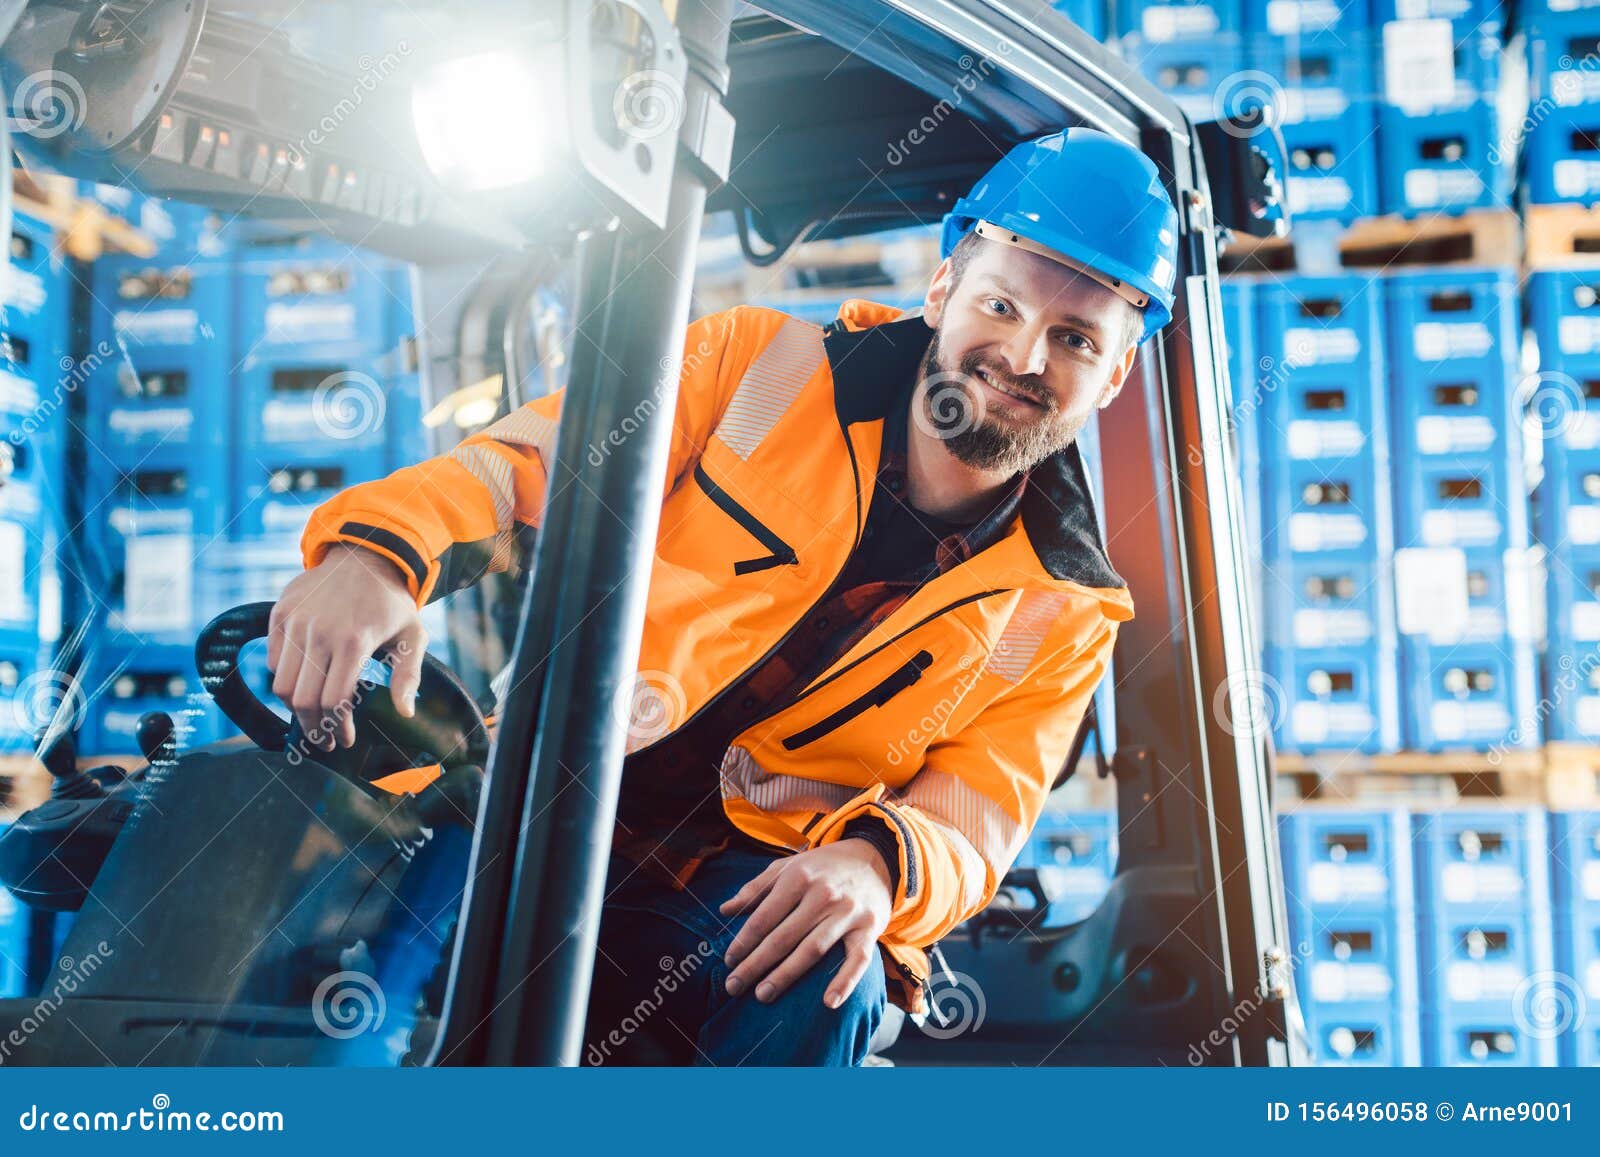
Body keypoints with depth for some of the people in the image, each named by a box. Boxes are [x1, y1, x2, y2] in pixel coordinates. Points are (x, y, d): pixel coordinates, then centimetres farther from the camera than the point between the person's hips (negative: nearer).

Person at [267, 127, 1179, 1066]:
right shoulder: (762, 363, 4)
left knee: (823, 989, -33)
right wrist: (382, 550, -25)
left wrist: (878, 861, -26)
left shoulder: (1065, 612, 7)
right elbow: (533, 463, -3)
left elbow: (973, 823, 0)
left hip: (753, 895, 1)